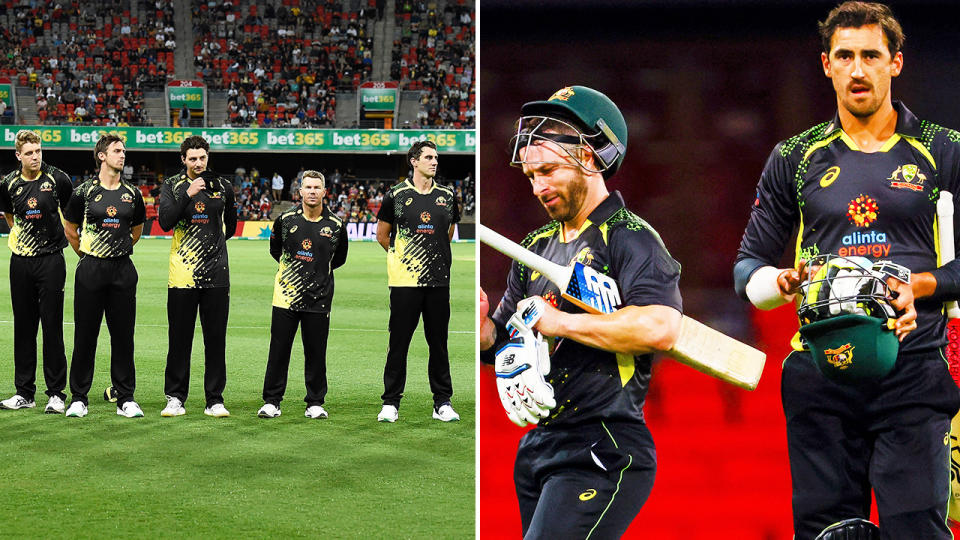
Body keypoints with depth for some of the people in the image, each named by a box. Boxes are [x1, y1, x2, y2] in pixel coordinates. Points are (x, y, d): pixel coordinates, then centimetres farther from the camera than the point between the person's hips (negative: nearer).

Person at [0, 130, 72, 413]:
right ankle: (24, 393, 14)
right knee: (23, 327, 7)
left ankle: (56, 393, 3)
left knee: (52, 328, -3)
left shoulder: (57, 179, -5)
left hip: (51, 260, -3)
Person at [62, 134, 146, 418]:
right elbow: (70, 229, 10)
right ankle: (78, 398, 9)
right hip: (91, 269, -2)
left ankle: (126, 398, 9)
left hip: (123, 270, 2)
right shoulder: (84, 192, -1)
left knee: (123, 335, 3)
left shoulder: (132, 194, 8)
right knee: (85, 334, 1)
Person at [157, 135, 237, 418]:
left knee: (216, 338, 3)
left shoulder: (223, 186, 8)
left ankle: (214, 399, 9)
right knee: (179, 338, 2)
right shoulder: (172, 186, 3)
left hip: (216, 274, 2)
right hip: (182, 274, -1)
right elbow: (165, 221, -13)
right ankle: (175, 397, 11)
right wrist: (188, 195, -20)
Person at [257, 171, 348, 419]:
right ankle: (271, 402, 10)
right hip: (286, 295, 0)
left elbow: (339, 258, 16)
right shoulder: (285, 220, 2)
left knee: (316, 353, 3)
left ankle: (315, 403, 14)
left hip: (318, 298, 0)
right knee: (278, 350, 1)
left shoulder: (335, 225, 2)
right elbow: (275, 249, 18)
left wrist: (317, 271, 10)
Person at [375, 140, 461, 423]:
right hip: (405, 280, -3)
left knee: (439, 343, 7)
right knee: (399, 343, 1)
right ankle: (390, 402, 8)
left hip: (438, 281, 3)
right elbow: (382, 235, 10)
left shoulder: (447, 196, 9)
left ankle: (443, 402, 13)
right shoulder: (396, 195, 0)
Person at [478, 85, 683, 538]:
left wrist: (560, 322, -17)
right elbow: (502, 343, 21)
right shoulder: (537, 248, 18)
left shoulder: (629, 238, -6)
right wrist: (481, 325, -3)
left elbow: (661, 327, -24)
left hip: (603, 454, -8)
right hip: (538, 450, 8)